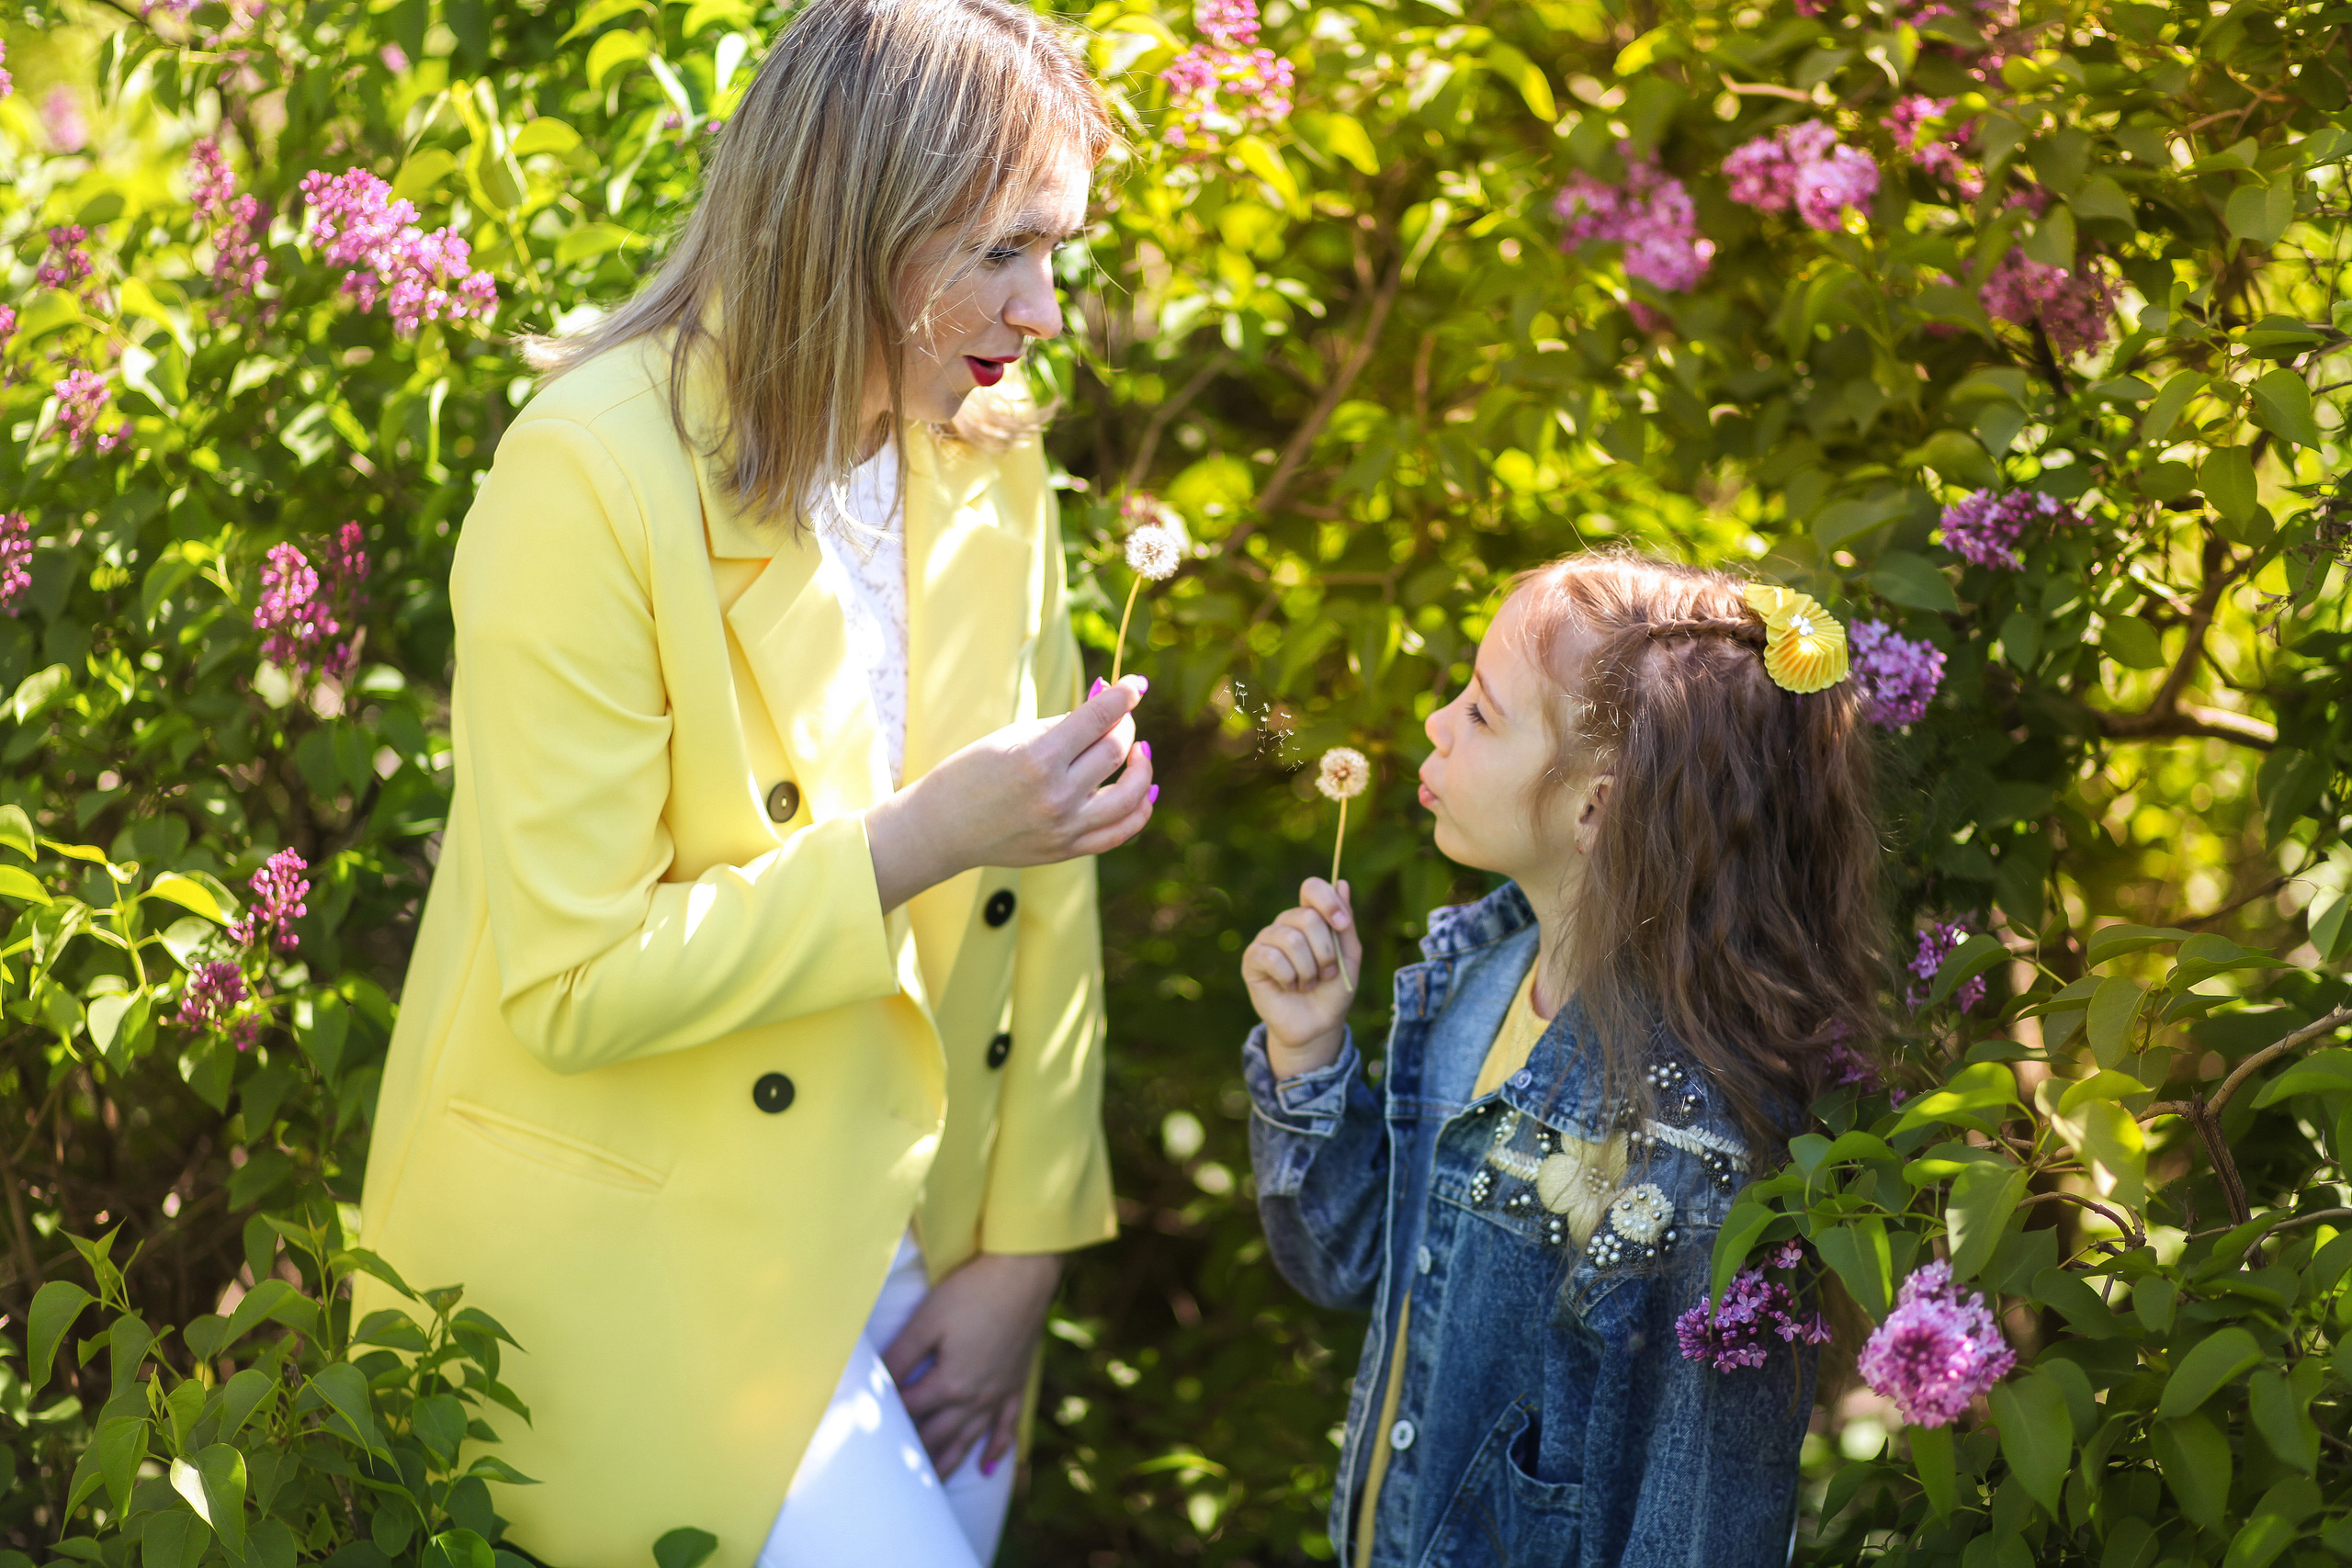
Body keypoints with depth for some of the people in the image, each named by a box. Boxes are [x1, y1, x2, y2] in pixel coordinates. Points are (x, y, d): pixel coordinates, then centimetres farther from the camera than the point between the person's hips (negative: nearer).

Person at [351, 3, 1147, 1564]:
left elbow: (1038, 887, 6)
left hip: (904, 1241, 6)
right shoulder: (595, 476, -20)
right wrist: (919, 840, -24)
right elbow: (573, 983, -21)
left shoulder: (992, 456, 0)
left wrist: (1023, 1248, 2)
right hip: (634, 1248, -6)